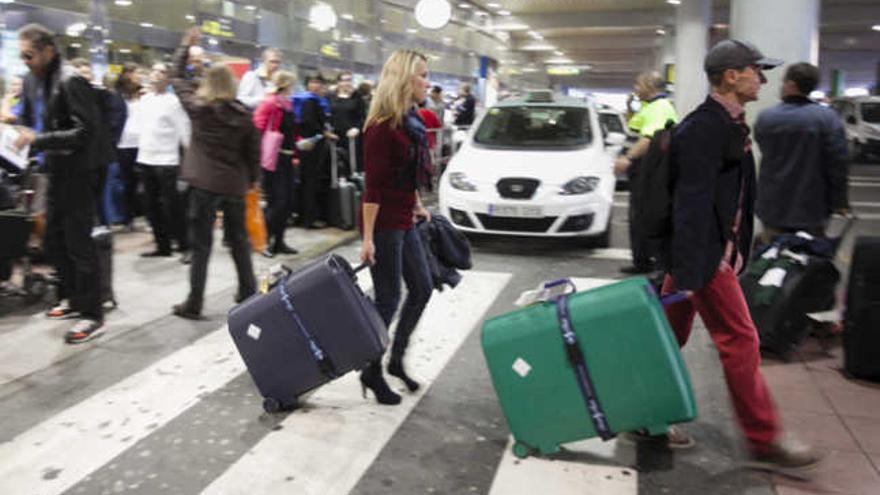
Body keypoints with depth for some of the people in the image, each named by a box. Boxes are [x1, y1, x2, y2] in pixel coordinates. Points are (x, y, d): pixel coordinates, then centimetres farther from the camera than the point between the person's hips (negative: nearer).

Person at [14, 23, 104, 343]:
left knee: (78, 244, -4)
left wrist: (38, 140, -23)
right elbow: (30, 120, 21)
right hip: (55, 171, 9)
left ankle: (93, 316, 5)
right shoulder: (31, 80, 9)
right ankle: (72, 298, 32)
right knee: (54, 240, 16)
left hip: (77, 172, -9)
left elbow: (86, 131, -21)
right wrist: (22, 135, -2)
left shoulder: (70, 81, -16)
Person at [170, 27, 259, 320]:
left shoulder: (198, 108, -3)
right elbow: (253, 152, 4)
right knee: (239, 240, 16)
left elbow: (176, 78, 11)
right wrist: (252, 179, 19)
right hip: (235, 185, 3)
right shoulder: (243, 114, 1)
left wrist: (185, 46, 21)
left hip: (205, 183, -2)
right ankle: (248, 293, 25)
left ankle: (194, 304, 4)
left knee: (201, 245, 1)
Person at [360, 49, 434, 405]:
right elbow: (374, 186, -19)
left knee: (422, 289, 15)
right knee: (388, 299, 1)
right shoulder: (382, 127, -17)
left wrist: (418, 207, 23)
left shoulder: (411, 121, 9)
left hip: (404, 222, 9)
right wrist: (368, 237, -19)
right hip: (384, 224, -9)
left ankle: (396, 360, 29)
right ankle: (372, 373, 19)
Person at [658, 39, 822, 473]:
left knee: (671, 335, 16)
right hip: (703, 255, -10)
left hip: (714, 248, 10)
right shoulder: (703, 128, -18)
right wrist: (687, 273, -26)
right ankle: (763, 442, 11)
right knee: (740, 342, -2)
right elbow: (692, 204, -24)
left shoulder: (726, 123, 14)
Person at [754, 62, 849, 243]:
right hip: (811, 208, -1)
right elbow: (838, 164, -12)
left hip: (773, 208, 2)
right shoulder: (827, 117, -11)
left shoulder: (765, 118, -4)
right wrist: (839, 201, -4)